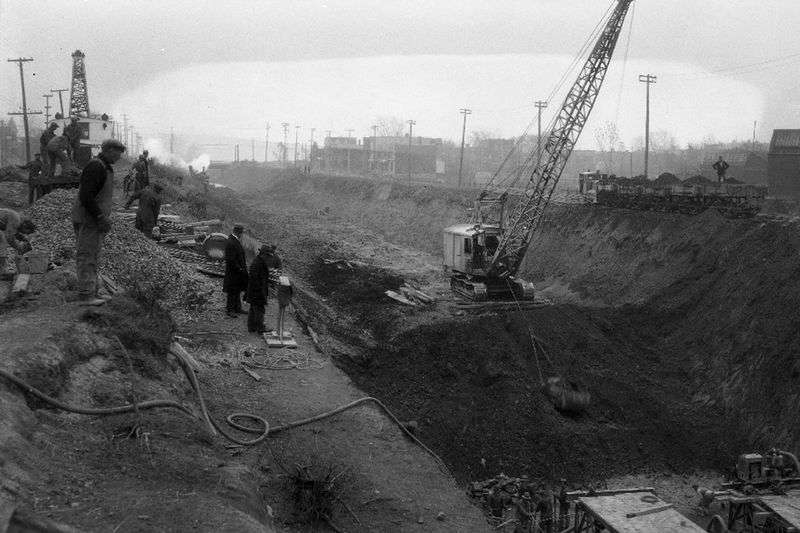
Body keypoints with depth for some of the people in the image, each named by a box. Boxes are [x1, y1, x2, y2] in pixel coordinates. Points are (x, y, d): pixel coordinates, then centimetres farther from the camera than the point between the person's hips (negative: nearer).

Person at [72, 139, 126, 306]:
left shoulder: (105, 167, 17)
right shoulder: (95, 167, -16)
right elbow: (86, 197, -24)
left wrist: (105, 219, 17)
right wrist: (101, 218, -23)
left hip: (95, 220, 10)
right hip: (87, 219, -10)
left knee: (93, 257, 14)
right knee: (86, 256, -8)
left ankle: (93, 292, 22)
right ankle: (86, 295, -7)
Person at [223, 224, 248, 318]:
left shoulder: (237, 241, 8)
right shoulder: (230, 243, -23)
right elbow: (231, 260, -25)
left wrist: (244, 266, 12)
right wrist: (239, 269, -20)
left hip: (239, 271, 10)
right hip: (233, 272, -10)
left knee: (238, 291, 18)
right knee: (232, 292, 1)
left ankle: (237, 308, 29)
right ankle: (230, 310, 12)